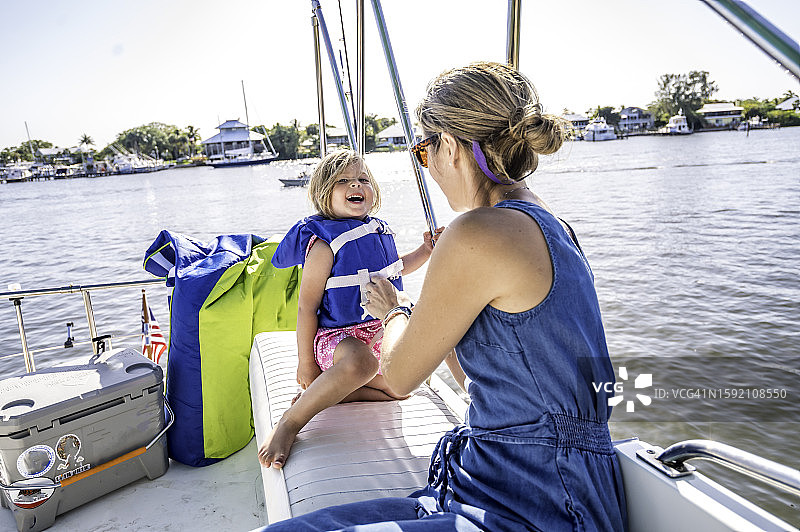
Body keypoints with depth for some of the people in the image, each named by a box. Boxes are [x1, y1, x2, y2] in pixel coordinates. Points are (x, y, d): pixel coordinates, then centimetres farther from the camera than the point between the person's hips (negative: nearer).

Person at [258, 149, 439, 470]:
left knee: (400, 389, 13)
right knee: (360, 360, -39)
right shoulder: (324, 244, -17)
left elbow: (392, 270, 26)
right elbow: (307, 306, -17)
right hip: (336, 336, -8)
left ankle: (325, 393, 10)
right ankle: (290, 422, -22)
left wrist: (424, 251, 11)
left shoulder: (379, 231, 6)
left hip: (379, 331, 9)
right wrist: (305, 362, -17)